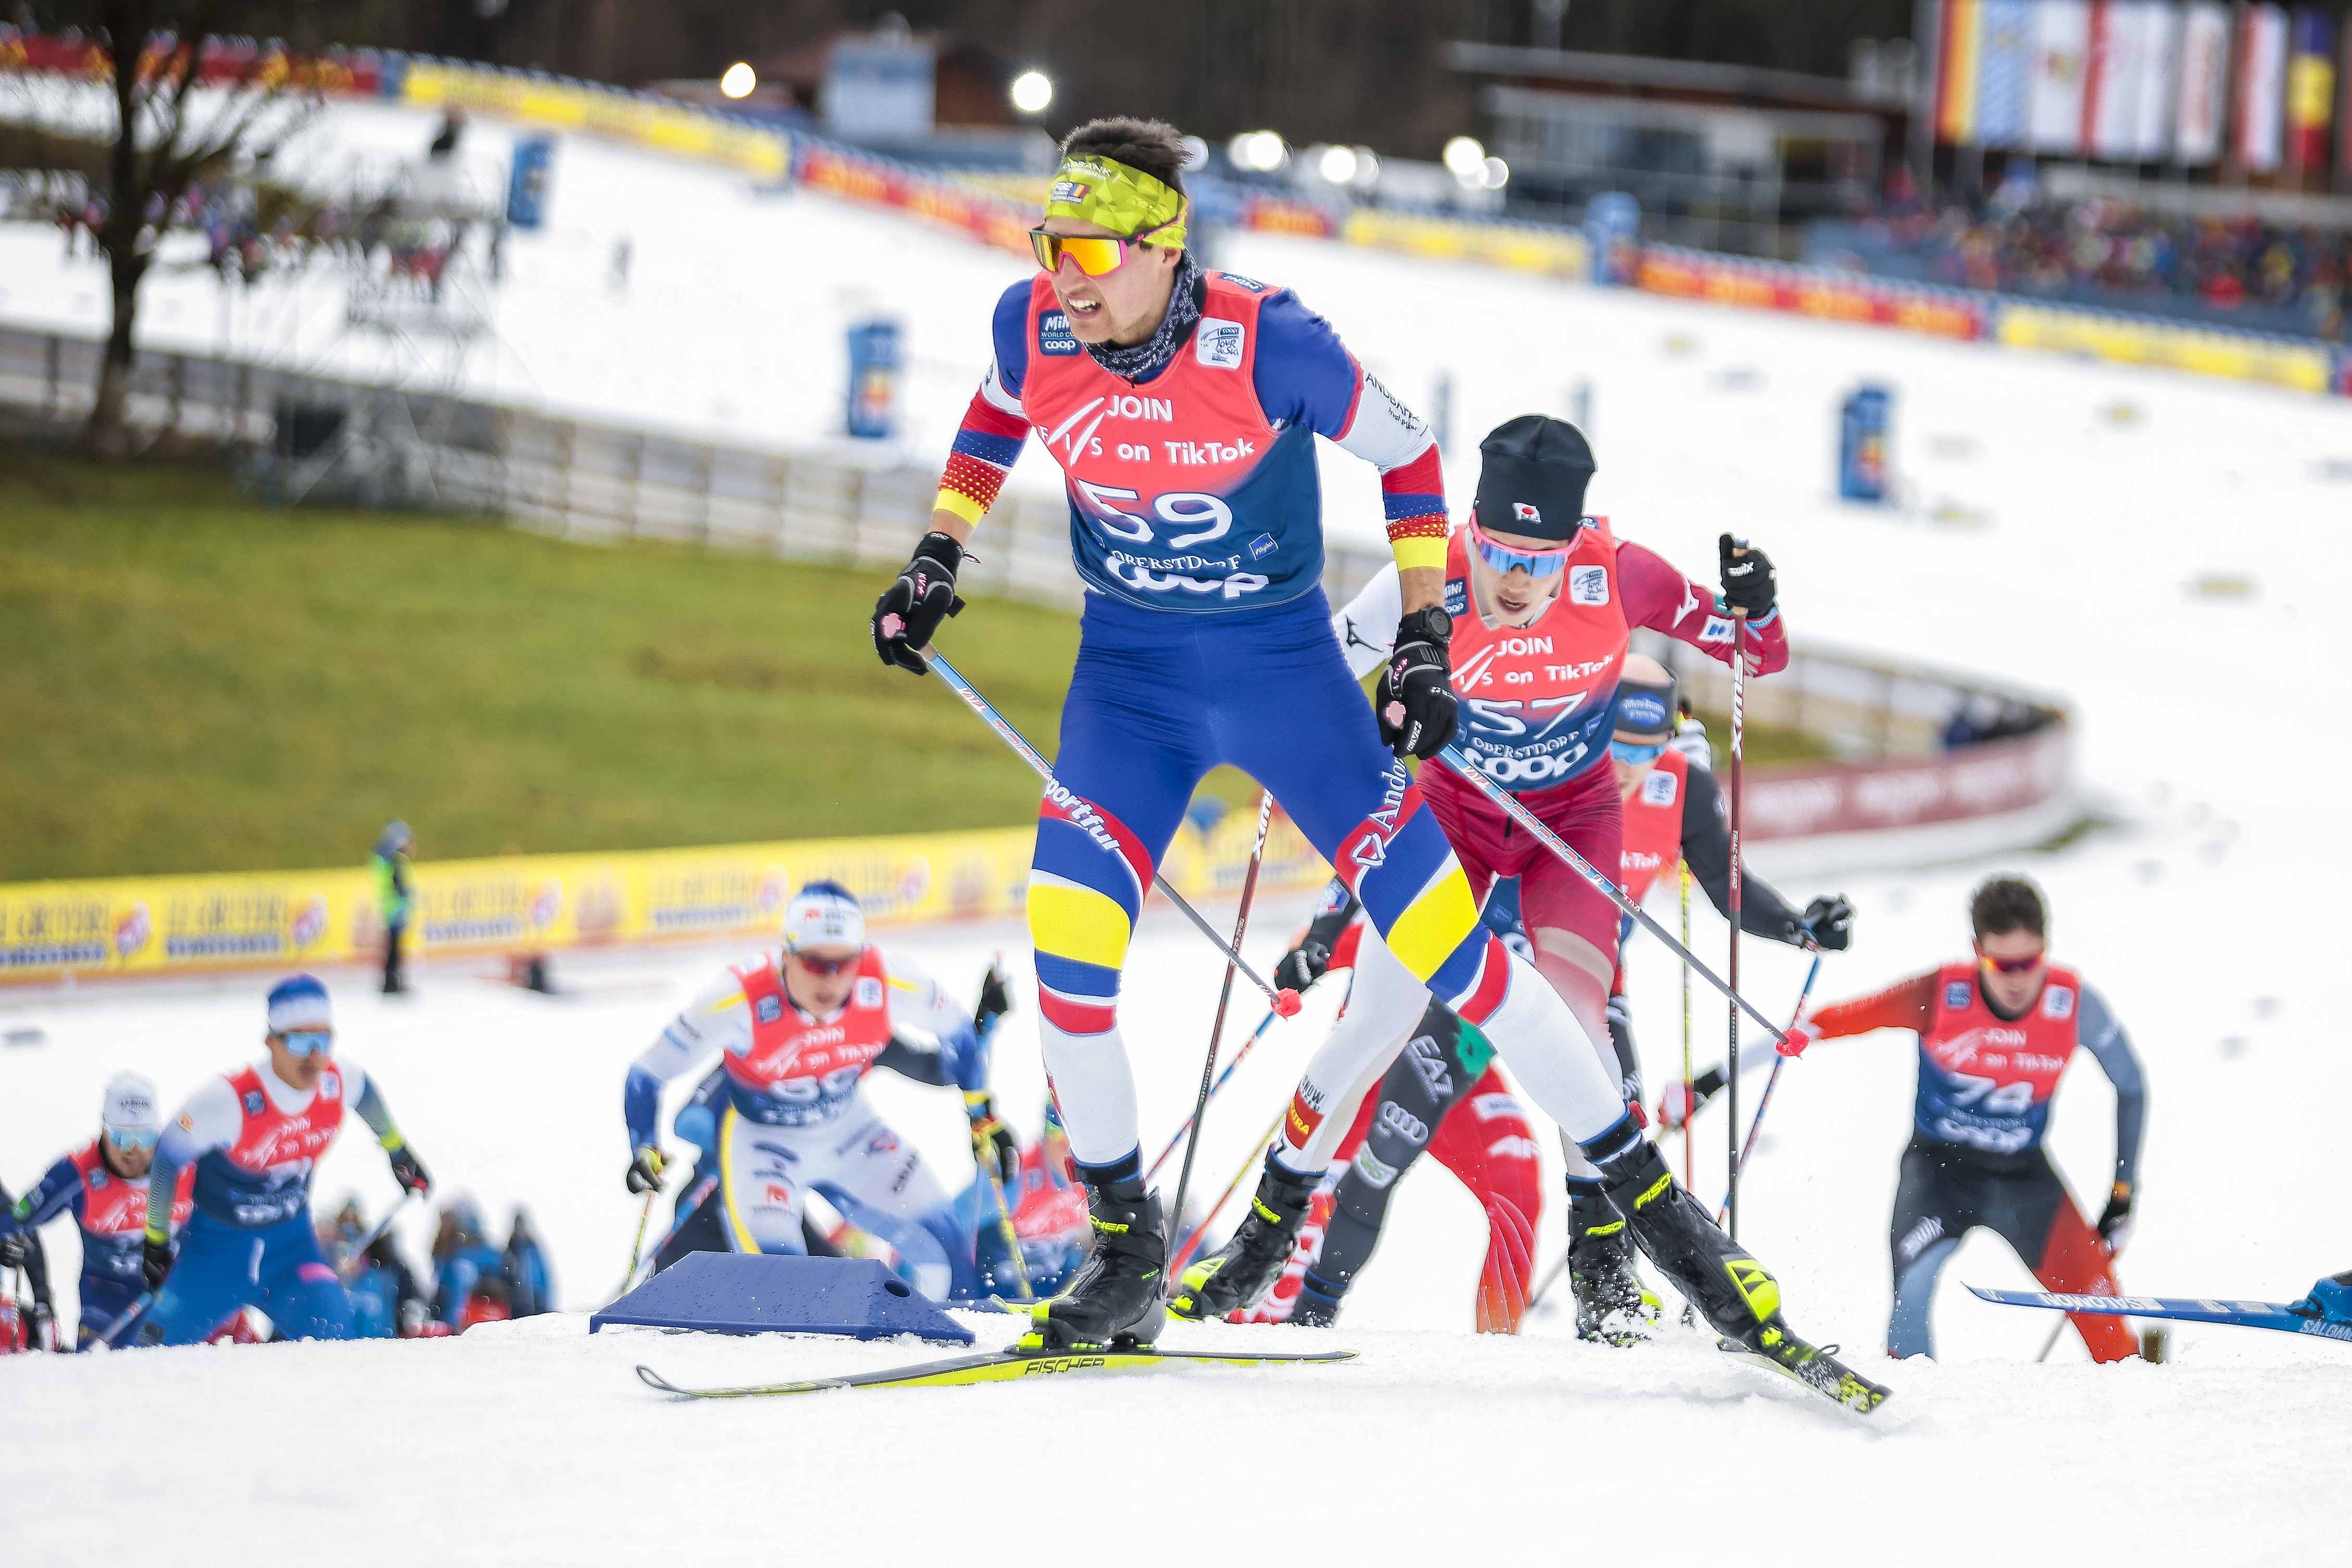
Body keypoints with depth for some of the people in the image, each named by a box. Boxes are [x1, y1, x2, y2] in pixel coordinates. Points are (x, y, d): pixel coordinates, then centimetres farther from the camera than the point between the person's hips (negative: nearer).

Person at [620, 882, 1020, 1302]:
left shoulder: (890, 983, -26)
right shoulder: (739, 1000, -33)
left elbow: (958, 1033, -2)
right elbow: (648, 1076, -19)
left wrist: (983, 1117, 4)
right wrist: (644, 1152, -29)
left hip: (849, 1132, 4)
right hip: (759, 1137, -4)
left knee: (942, 1240, 1)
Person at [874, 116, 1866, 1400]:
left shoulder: (1267, 342, -22)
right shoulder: (1035, 328, -12)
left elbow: (1408, 460, -6)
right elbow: (996, 415, 14)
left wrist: (1424, 642, -8)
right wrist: (938, 553, 6)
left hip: (1284, 668, -3)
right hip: (1128, 678, 3)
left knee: (1439, 934, -9)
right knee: (1068, 934, -16)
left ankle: (1654, 1203, 0)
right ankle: (1126, 1264, 1)